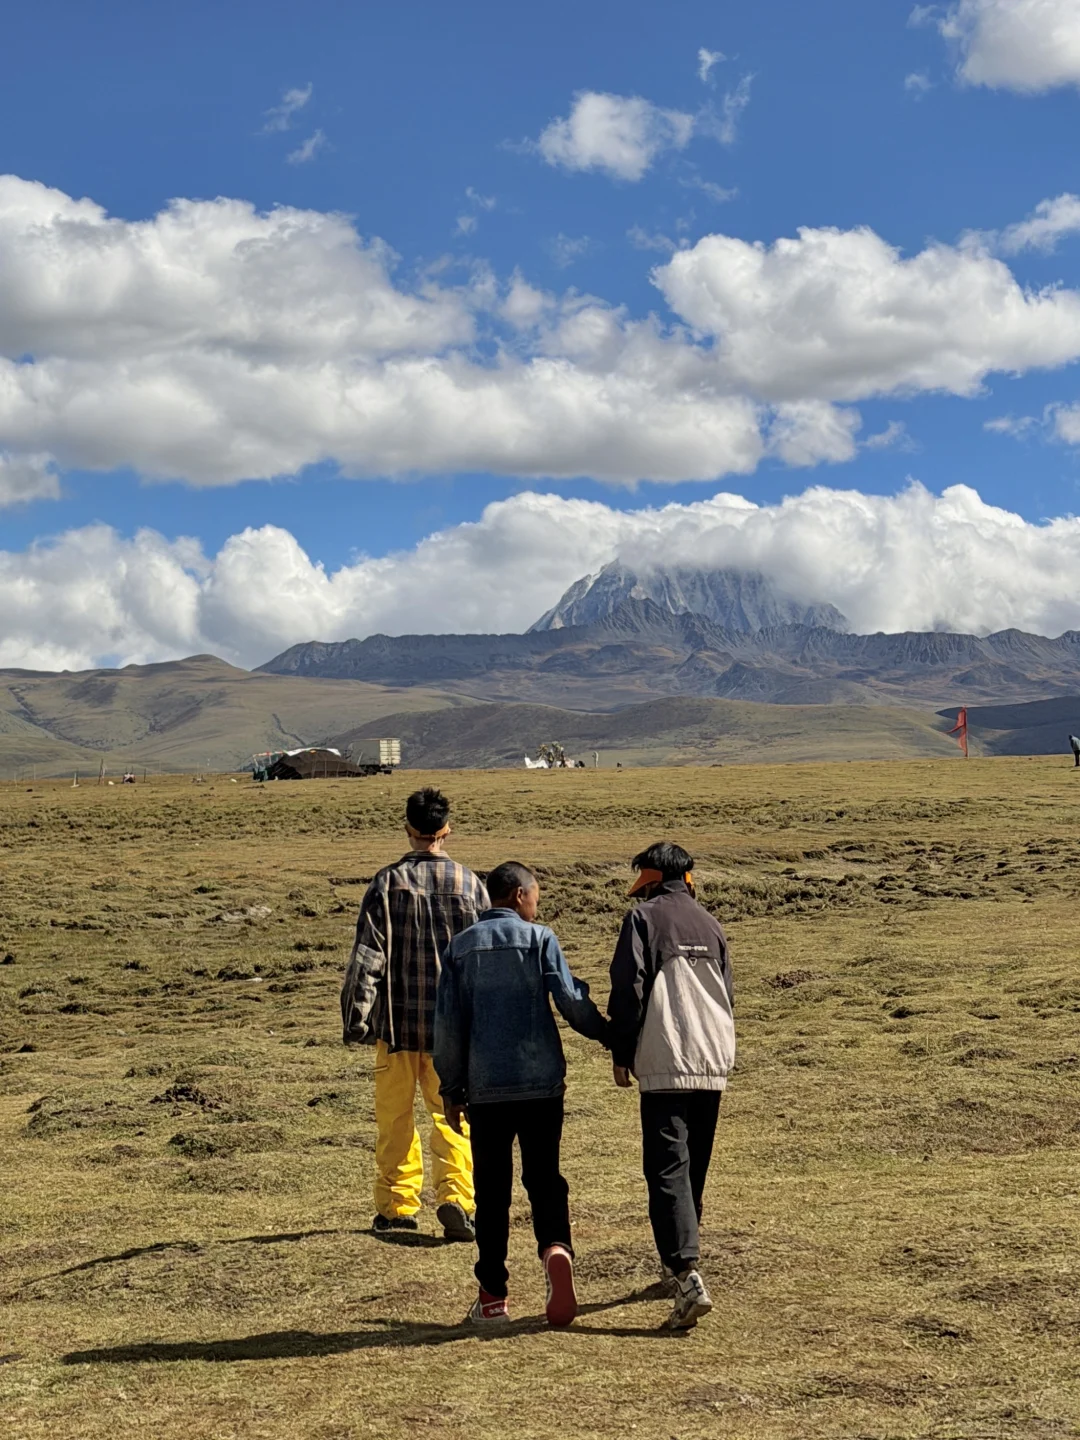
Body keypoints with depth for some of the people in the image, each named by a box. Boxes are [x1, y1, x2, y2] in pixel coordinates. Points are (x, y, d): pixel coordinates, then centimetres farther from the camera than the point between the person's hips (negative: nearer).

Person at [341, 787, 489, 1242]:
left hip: (398, 1022, -1)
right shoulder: (469, 883, -1)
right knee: (451, 1116, 6)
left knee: (394, 1118, 12)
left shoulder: (388, 882, -6)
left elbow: (367, 954, -7)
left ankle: (396, 1207, 19)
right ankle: (455, 1197, -12)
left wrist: (356, 1017, -2)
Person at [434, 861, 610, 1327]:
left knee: (491, 1187, 8)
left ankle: (492, 1296, 9)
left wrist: (452, 1088, 12)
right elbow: (571, 1001, -6)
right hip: (541, 1082, -1)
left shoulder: (460, 947, 8)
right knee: (544, 1174, 7)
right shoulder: (539, 938, 1)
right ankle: (555, 1246, -22)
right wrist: (610, 1035, 9)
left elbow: (448, 1022, 6)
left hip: (485, 1086, 1)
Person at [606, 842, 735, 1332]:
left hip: (665, 1066, -6)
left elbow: (628, 991, -9)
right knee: (693, 1169, 19)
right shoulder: (709, 924, 14)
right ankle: (679, 1259, 31)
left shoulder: (644, 918, -3)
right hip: (713, 1063, 6)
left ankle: (688, 1276, -23)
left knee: (667, 1171, -10)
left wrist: (621, 1054, -1)